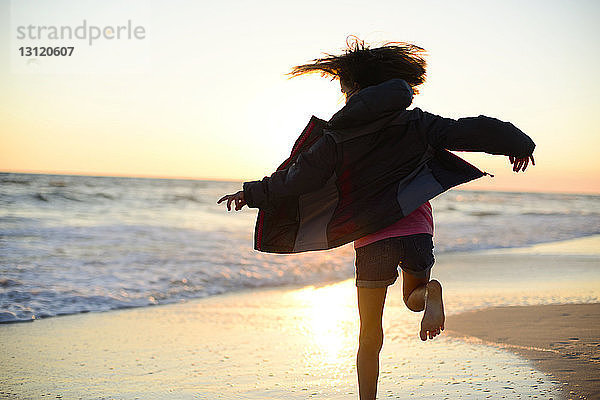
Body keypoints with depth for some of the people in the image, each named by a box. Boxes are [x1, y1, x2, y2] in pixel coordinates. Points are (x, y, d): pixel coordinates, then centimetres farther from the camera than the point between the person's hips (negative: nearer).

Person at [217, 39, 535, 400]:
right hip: (417, 234, 2)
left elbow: (299, 178, 0)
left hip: (371, 241, -1)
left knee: (369, 337, 10)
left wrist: (251, 194, 15)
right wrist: (518, 144, 18)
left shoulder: (339, 136, -2)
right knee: (413, 298, 28)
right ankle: (430, 291, -8)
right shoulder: (416, 124, 3)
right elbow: (473, 131, 2)